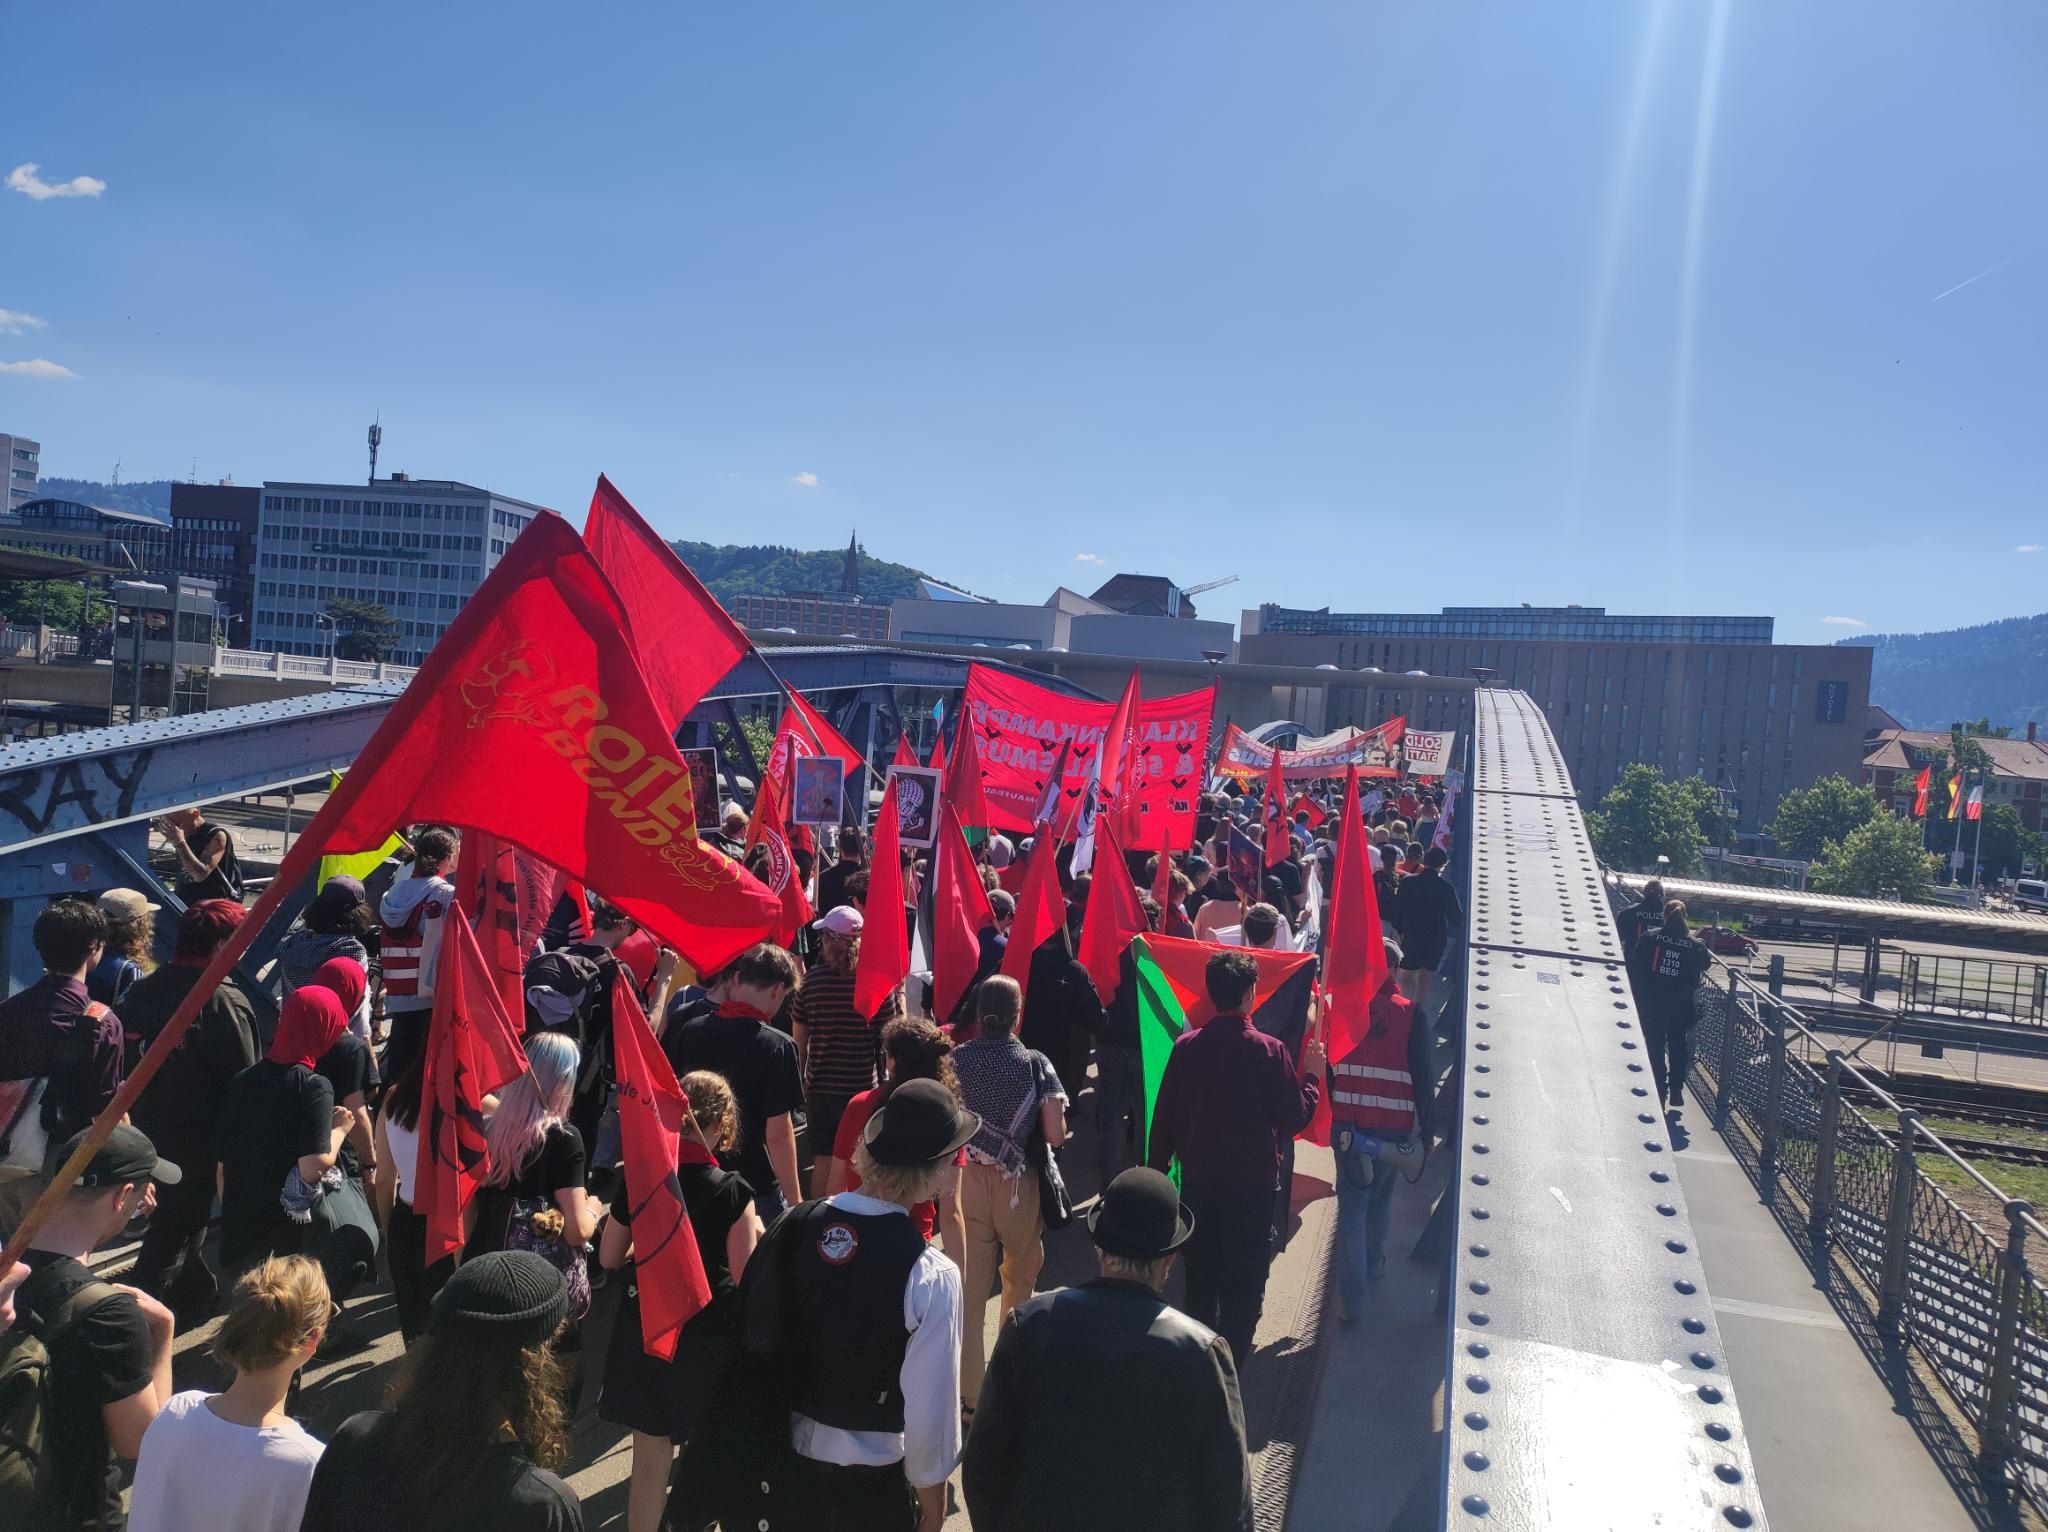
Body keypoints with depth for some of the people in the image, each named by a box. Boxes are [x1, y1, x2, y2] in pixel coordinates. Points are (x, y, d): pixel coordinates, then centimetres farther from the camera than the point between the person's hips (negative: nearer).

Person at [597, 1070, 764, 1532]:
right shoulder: (731, 1191, -19)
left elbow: (609, 1258, 4)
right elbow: (744, 1277, -15)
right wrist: (754, 1235, 2)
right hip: (708, 1335, -3)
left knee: (650, 1460, 18)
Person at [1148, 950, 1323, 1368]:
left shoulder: (1186, 1045, -8)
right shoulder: (1269, 1050, -15)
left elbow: (1165, 1115, -3)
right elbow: (1295, 1117, -10)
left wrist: (1157, 1168, 8)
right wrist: (1312, 1076, 6)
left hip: (1199, 1178, 3)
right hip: (1253, 1181, -3)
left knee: (1200, 1273, 18)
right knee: (1245, 1279, 11)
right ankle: (1232, 1362, 14)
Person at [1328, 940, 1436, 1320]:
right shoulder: (1409, 1013, -9)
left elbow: (1326, 1066, 2)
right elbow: (1423, 1077, -7)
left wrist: (1329, 1117, 13)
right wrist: (1425, 1130, 2)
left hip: (1348, 1125, 0)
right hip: (1395, 1127, 0)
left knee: (1351, 1204, 4)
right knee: (1381, 1197, 23)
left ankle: (1351, 1298, 2)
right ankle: (1373, 1263, 40)